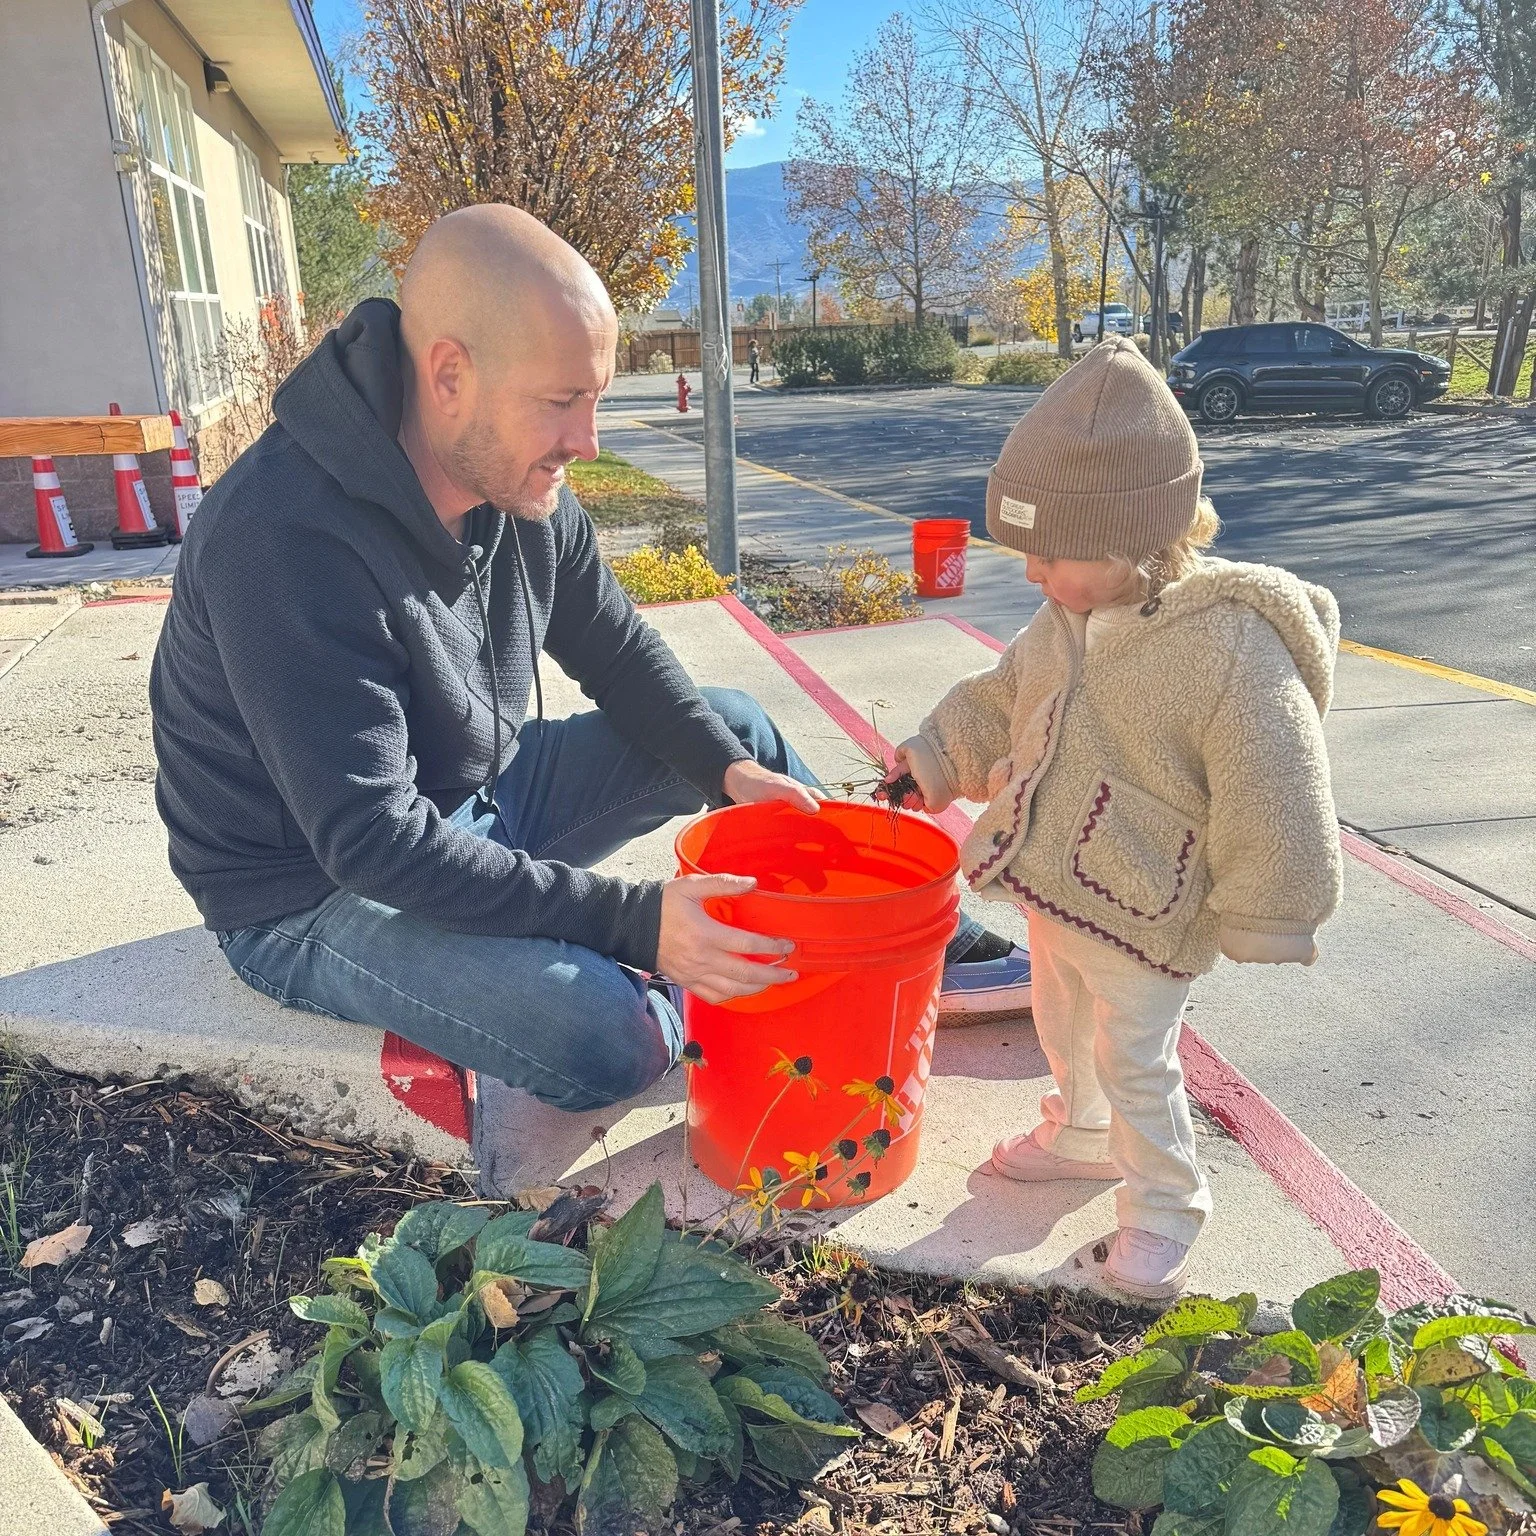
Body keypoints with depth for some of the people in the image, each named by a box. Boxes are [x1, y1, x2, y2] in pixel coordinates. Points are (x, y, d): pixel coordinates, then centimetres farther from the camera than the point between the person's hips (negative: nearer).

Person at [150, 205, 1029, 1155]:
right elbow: (371, 839, -33)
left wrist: (731, 771, -10)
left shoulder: (520, 482, -8)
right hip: (318, 891, -7)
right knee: (608, 1037, -31)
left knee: (737, 727, 5)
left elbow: (617, 650, 5)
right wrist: (630, 920, -35)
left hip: (479, 795, 8)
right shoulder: (284, 541, -31)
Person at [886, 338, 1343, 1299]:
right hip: (1055, 892, 8)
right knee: (1065, 1024, 26)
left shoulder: (1233, 647, -28)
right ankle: (1082, 1136, 53)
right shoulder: (1067, 616, -4)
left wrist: (1259, 925, -16)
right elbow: (1004, 698, 14)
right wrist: (939, 754, 7)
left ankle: (1164, 1203, 34)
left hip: (1145, 921, -7)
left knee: (1134, 1061, 8)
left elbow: (1273, 808, -22)